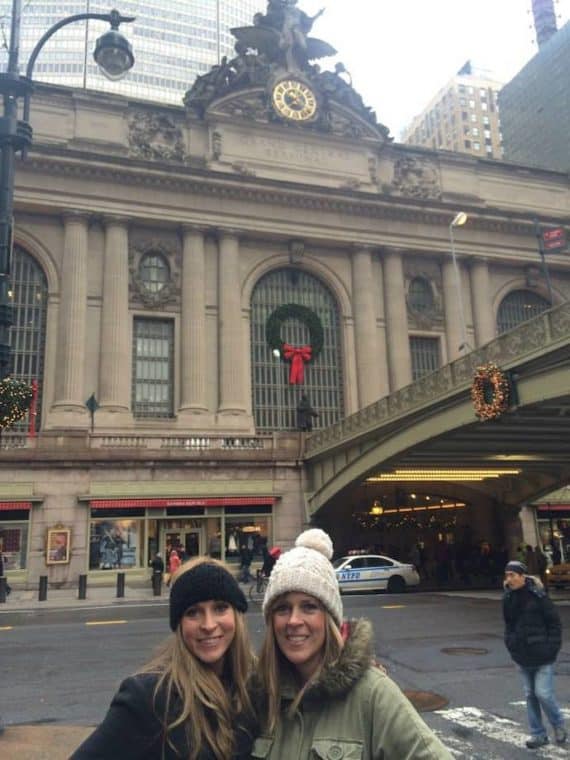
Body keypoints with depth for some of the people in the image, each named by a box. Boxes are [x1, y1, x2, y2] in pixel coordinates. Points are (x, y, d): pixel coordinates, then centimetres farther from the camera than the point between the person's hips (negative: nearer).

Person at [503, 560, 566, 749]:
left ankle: (558, 725, 23)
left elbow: (554, 623, -10)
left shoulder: (537, 596, -16)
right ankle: (538, 734, 25)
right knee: (530, 695, 12)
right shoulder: (509, 598, 2)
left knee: (543, 693, -5)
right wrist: (511, 645, 7)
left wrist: (552, 647, -13)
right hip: (523, 657, 6)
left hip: (542, 656, -6)